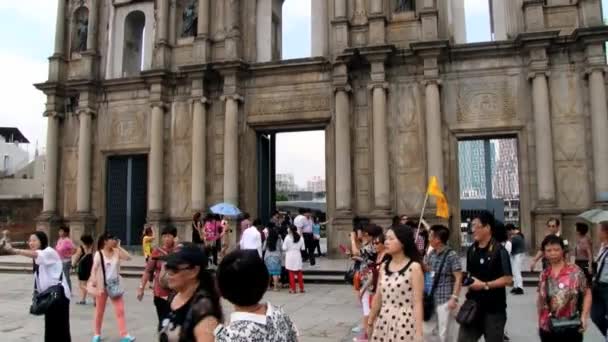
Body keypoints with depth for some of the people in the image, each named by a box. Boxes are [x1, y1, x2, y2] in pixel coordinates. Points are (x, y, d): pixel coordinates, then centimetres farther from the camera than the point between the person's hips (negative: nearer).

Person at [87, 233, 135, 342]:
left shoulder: (116, 252, 0)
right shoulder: (99, 254, -9)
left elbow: (128, 257, -14)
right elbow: (94, 269, -12)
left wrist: (119, 247, -11)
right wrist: (93, 281, -22)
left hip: (115, 285, 3)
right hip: (102, 285, -3)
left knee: (120, 310, -1)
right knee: (99, 311, 12)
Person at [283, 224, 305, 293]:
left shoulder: (288, 237, -11)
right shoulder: (300, 238, -1)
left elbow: (284, 248, -11)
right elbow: (302, 248, 1)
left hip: (290, 256, -3)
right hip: (298, 255, 3)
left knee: (291, 273, 3)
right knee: (299, 273, 11)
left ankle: (293, 289, 4)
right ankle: (301, 288, 14)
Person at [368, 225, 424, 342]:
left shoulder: (414, 267, -10)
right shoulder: (384, 267, 7)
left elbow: (417, 302, -12)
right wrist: (370, 322, 16)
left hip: (405, 323, -5)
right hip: (384, 322, 6)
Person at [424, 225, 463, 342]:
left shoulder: (451, 255, -13)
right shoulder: (431, 254, 8)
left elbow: (458, 278, -14)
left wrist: (454, 298, -18)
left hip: (445, 300, -7)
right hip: (431, 299, 7)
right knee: (428, 331, 14)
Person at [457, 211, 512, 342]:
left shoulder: (499, 250, -14)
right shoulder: (471, 250, 6)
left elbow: (508, 279, -16)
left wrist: (484, 285, -20)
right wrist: (468, 282, 1)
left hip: (494, 308, -5)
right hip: (473, 305, 6)